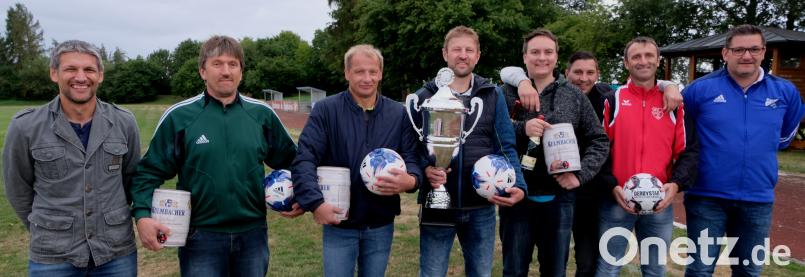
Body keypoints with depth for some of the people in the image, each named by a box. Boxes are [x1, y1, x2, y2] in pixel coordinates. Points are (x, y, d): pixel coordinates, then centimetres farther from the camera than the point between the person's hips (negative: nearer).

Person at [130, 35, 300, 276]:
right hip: (200, 236, -2)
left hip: (253, 234, 3)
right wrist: (143, 215, -14)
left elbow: (290, 160, 14)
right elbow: (150, 171, -1)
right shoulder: (179, 116, -4)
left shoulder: (262, 114, 3)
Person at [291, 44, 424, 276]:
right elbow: (304, 160, -14)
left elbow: (411, 158, 2)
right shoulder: (326, 110, -7)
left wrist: (410, 180, -22)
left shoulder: (398, 114, 2)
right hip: (338, 224, -3)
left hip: (381, 225, 3)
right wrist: (315, 202, -27)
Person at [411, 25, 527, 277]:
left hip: (482, 206, 1)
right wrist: (425, 169, -19)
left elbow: (506, 147, 3)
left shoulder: (494, 95, 5)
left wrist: (519, 185, -12)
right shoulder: (424, 96, 3)